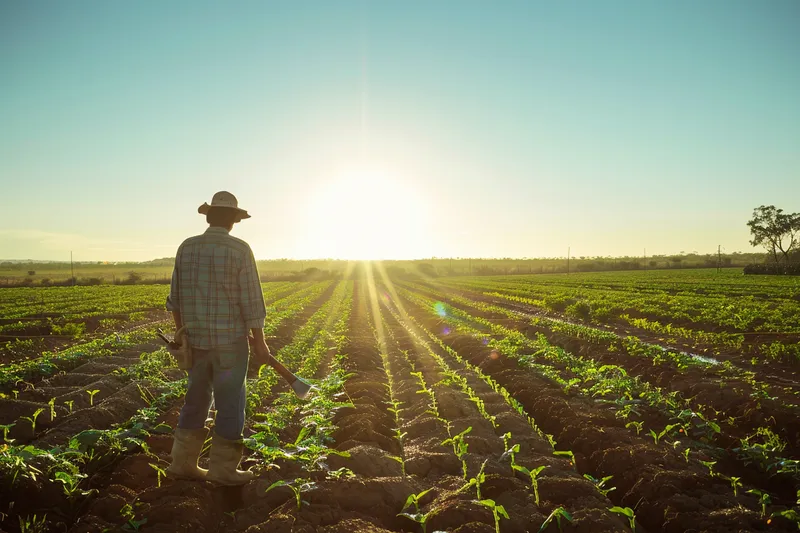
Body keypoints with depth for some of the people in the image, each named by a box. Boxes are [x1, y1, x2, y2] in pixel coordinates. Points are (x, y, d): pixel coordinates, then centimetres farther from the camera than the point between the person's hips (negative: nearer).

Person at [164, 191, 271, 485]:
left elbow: (175, 297, 10)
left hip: (196, 339, 5)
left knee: (197, 399, 17)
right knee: (230, 404, 6)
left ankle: (183, 462, 24)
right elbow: (251, 301, -13)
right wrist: (259, 340, -4)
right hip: (230, 341, -5)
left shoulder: (186, 247, 3)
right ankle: (222, 468, 14)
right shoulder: (240, 250, -12)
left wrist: (181, 330, 23)